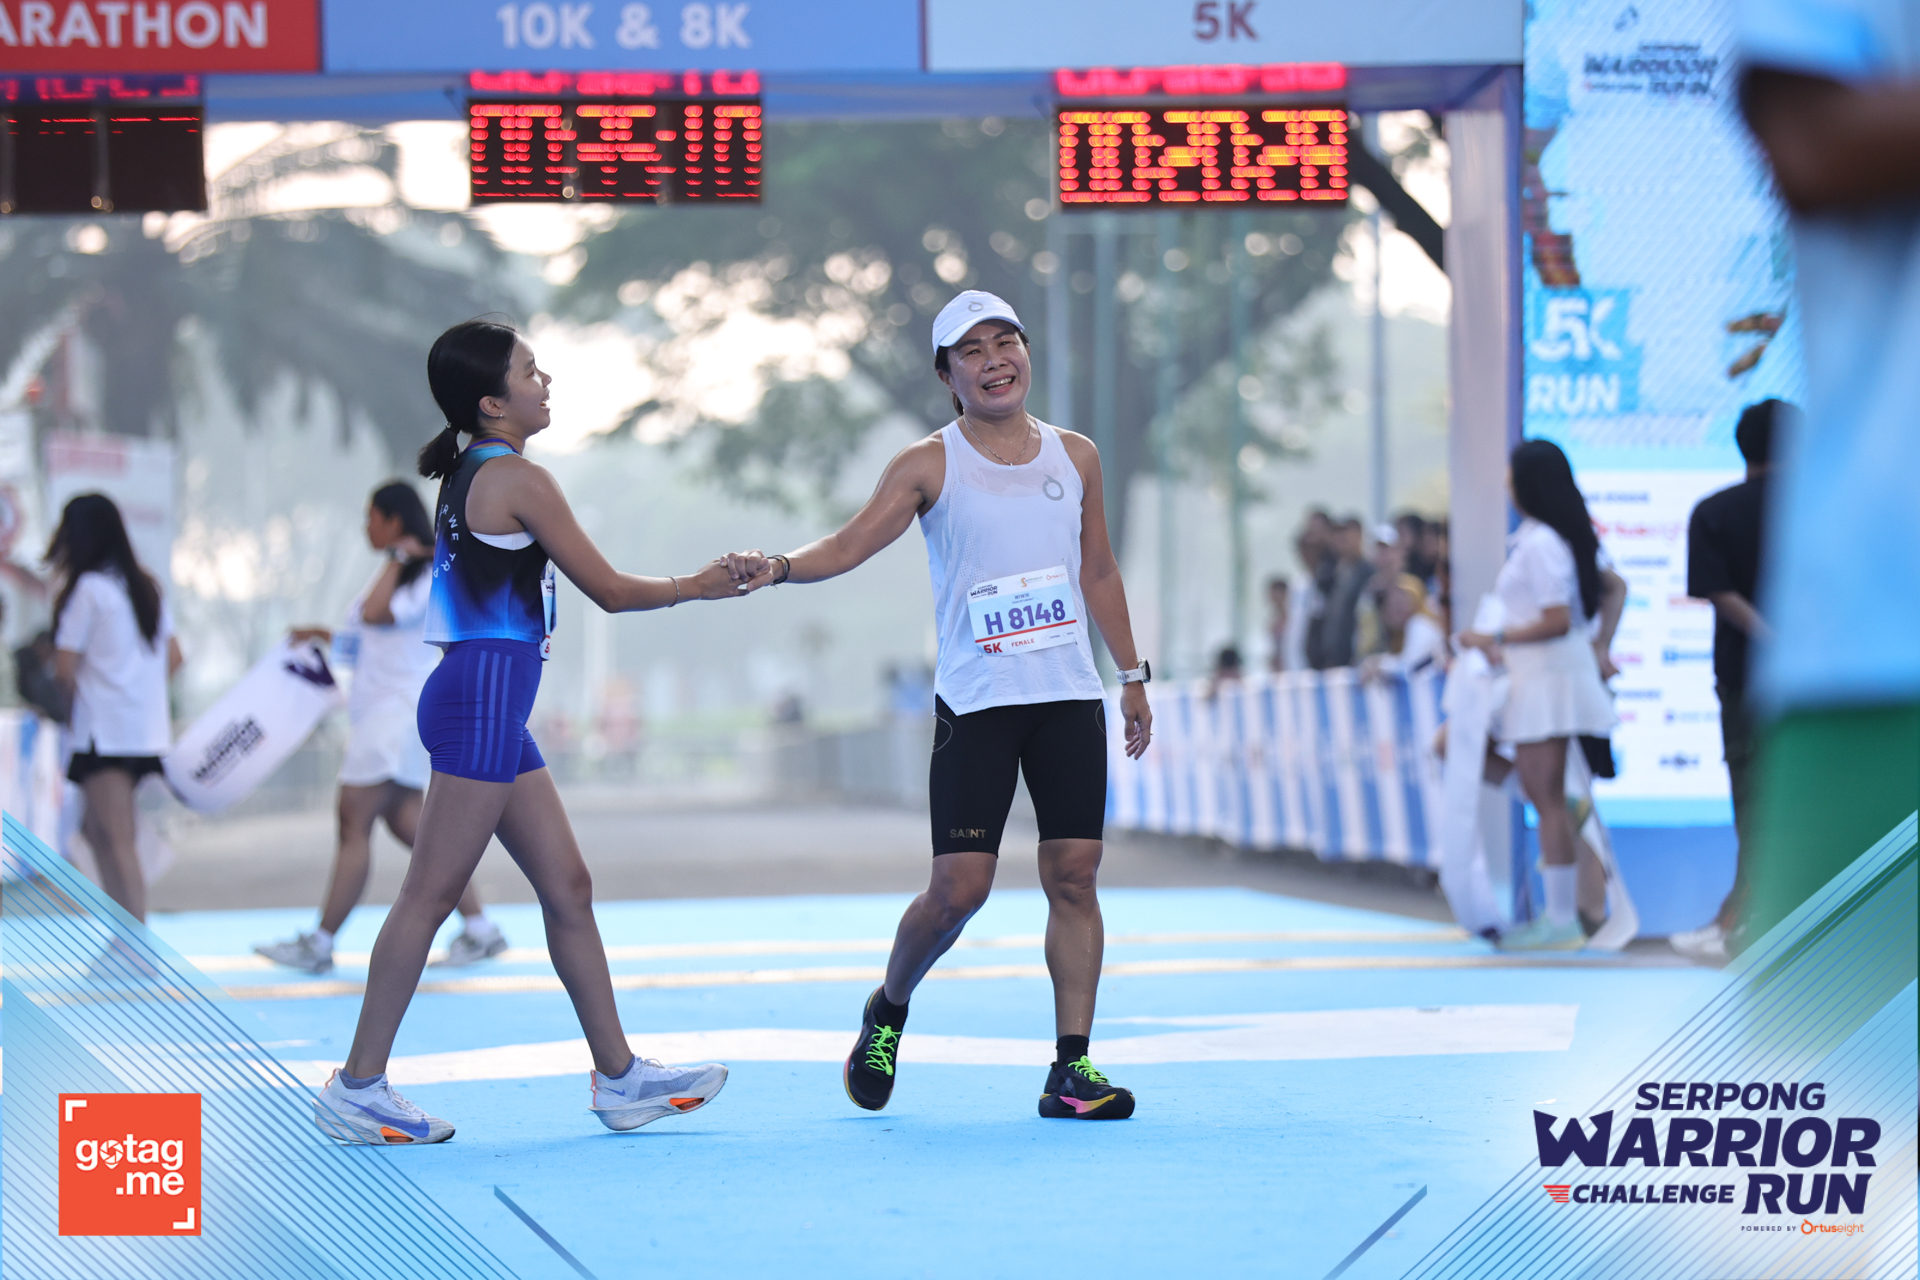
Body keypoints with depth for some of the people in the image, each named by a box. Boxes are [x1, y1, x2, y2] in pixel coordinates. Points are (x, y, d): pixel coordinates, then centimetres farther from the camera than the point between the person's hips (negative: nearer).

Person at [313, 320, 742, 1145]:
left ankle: (618, 1077, 15)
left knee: (567, 886, 11)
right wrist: (696, 587, 6)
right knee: (432, 893, -7)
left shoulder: (465, 476, 16)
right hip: (483, 695, -10)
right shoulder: (517, 479, -11)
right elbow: (610, 590, -8)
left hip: (489, 703, 10)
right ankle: (358, 1088, -3)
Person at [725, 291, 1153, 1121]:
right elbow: (851, 543, -11)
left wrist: (1132, 674, 18)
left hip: (1069, 695, 4)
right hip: (975, 702, -3)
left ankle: (1071, 1069, 2)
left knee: (1074, 874, -2)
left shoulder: (1075, 457, 10)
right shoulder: (929, 465, -2)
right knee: (959, 886, -8)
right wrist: (780, 567, -30)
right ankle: (888, 1009, 20)